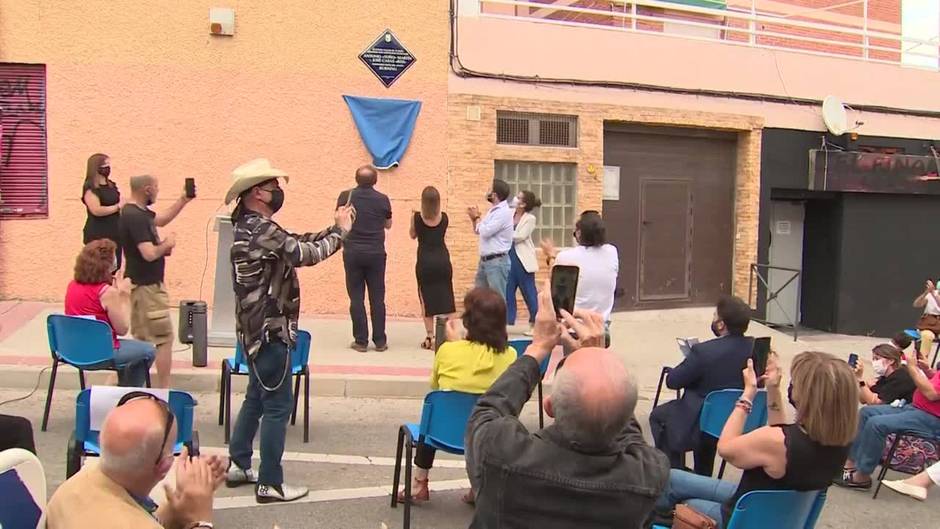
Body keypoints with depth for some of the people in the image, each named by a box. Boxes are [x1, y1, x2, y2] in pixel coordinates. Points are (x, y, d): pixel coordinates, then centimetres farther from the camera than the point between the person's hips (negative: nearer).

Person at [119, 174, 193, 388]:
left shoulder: (138, 211, 7)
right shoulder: (135, 217, -23)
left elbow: (162, 219, 26)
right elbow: (149, 253, -29)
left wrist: (183, 201, 15)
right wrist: (167, 244, -10)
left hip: (141, 284, 10)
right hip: (147, 286, -10)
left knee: (141, 338, 17)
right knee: (164, 339, -3)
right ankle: (163, 390, 2)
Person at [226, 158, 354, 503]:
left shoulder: (252, 226, 12)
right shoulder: (260, 230, -21)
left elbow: (298, 243, 13)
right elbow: (306, 254, -23)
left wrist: (333, 228, 3)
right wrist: (341, 231, -9)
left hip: (257, 328, 11)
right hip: (269, 330, -11)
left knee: (256, 398, 20)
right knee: (277, 405, -2)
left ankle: (238, 465, 30)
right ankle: (270, 484, 6)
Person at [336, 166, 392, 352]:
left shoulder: (346, 196, -3)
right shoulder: (382, 199, -2)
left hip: (352, 253, 0)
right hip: (376, 253, 0)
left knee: (356, 298, 5)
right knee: (377, 298, 6)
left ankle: (361, 341, 6)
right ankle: (380, 341, 9)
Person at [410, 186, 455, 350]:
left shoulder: (417, 216, -7)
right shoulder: (444, 217, -1)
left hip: (425, 262, -2)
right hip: (442, 261, 2)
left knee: (427, 300, 7)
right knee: (447, 299, 7)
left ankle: (430, 338, 5)